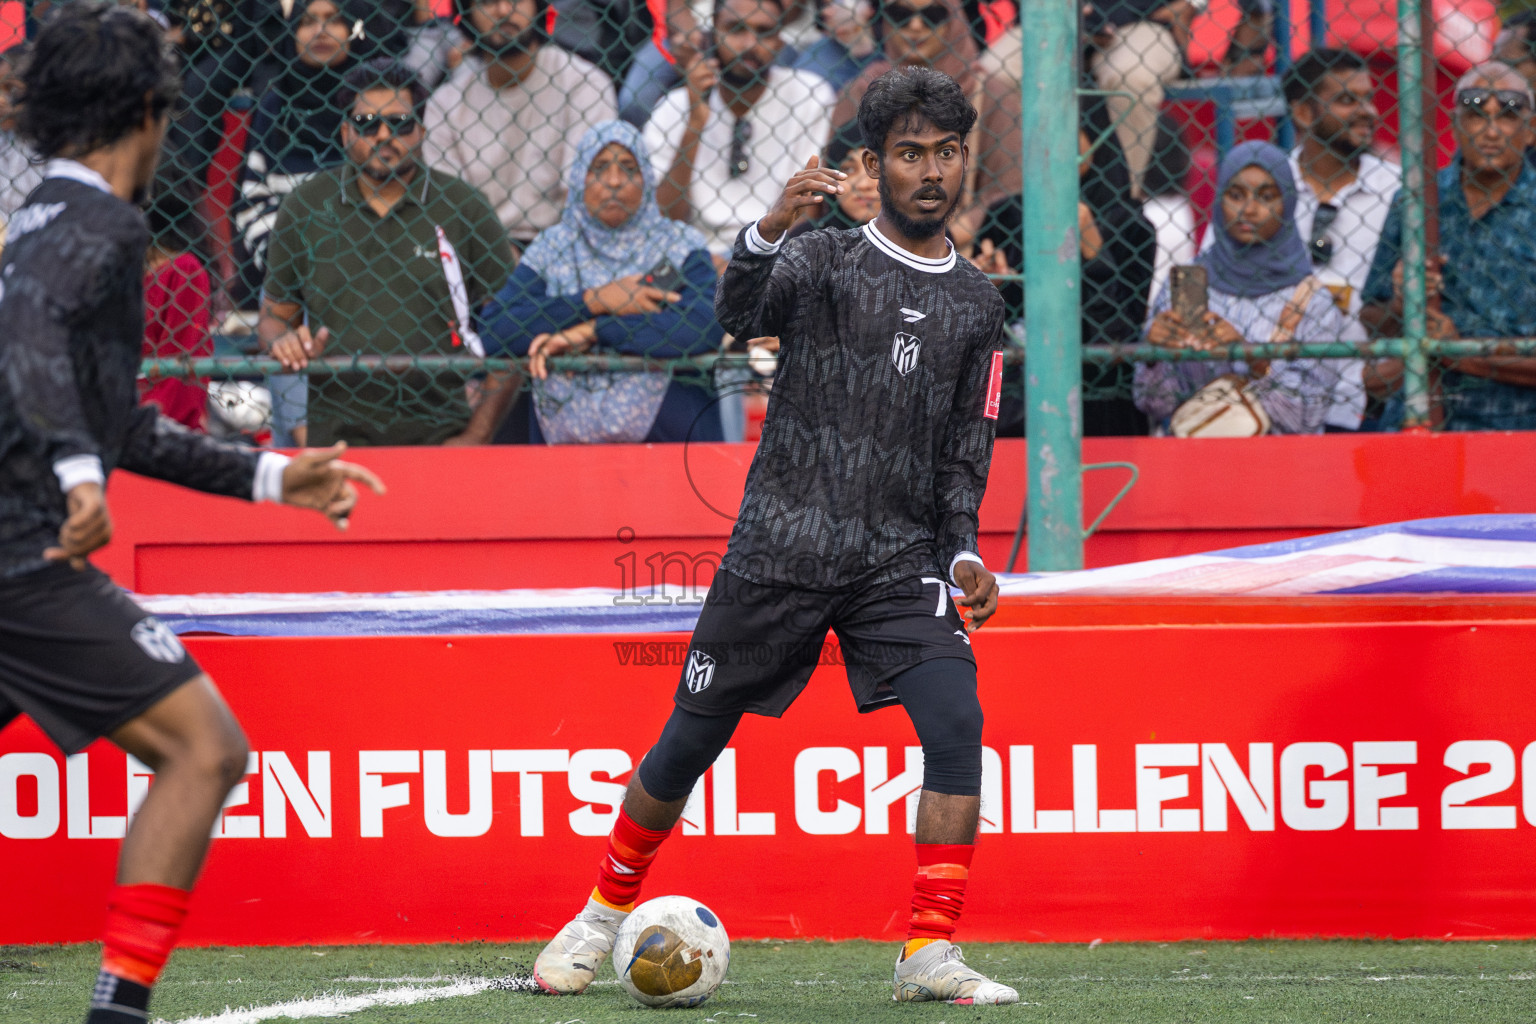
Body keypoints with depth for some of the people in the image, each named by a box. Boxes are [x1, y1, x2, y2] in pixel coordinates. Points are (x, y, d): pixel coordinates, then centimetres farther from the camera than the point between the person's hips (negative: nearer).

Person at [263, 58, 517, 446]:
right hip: (337, 426, 0)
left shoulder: (462, 209, 5)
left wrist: (477, 436, -3)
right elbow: (275, 312, 17)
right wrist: (283, 342, -8)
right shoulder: (304, 208, 9)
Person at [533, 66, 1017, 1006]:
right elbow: (739, 312, -19)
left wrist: (964, 553, -1)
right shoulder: (821, 261, 2)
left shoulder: (977, 305, 12)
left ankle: (930, 954, -15)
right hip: (780, 548, -2)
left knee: (958, 726, -19)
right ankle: (604, 916, 24)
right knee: (690, 744, 3)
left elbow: (965, 453, 15)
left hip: (902, 560, 2)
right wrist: (771, 228, -39)